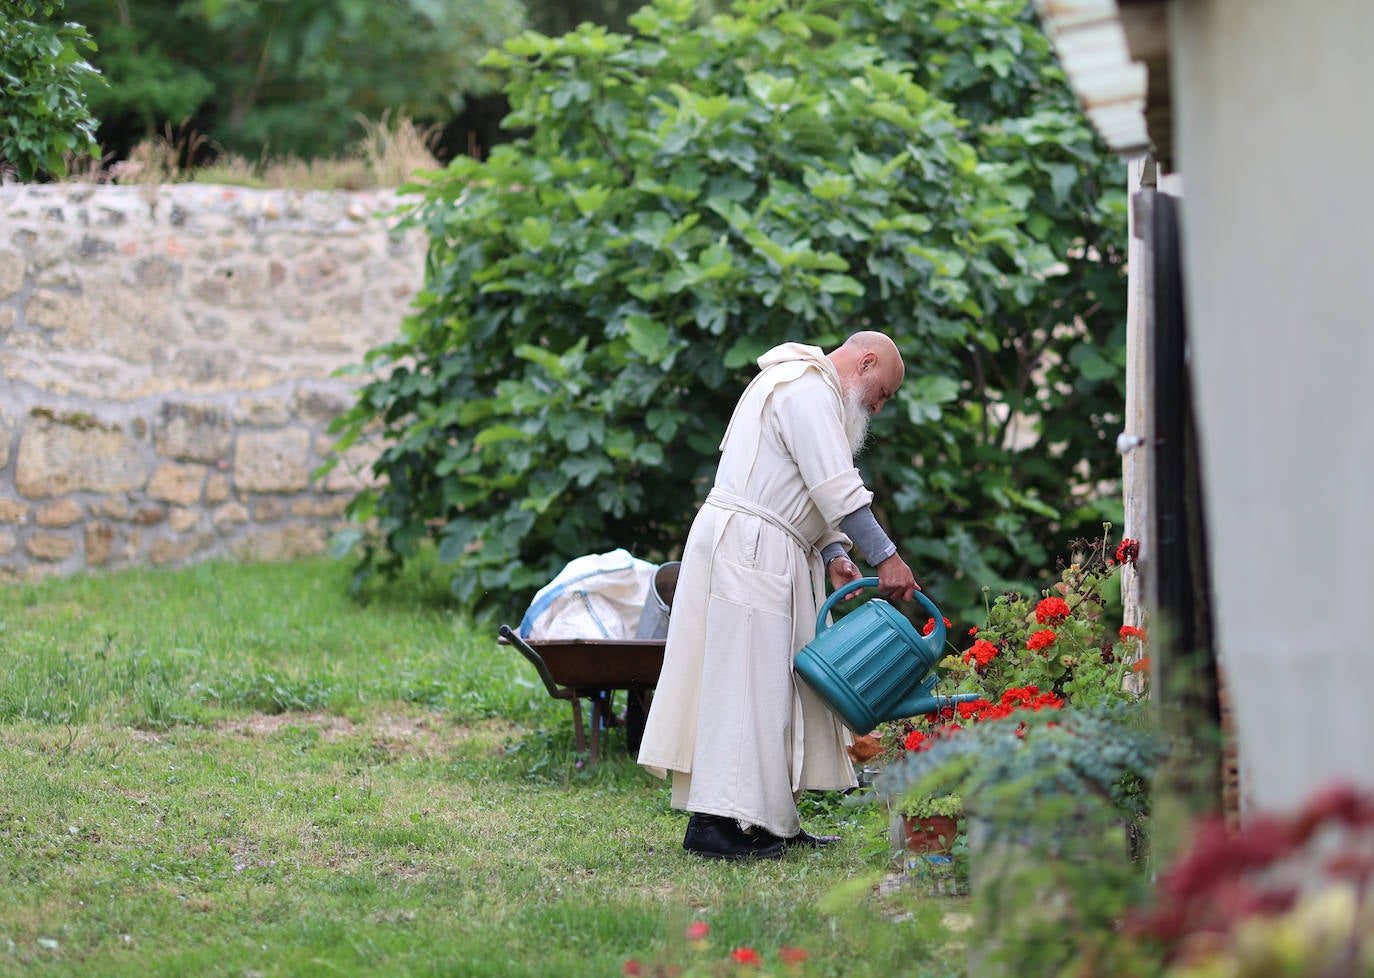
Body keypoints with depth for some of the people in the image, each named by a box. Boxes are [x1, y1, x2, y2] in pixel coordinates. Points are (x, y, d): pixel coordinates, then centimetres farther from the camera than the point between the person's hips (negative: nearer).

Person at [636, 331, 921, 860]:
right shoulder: (809, 390, -11)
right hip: (746, 550, -11)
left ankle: (771, 822, 10)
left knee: (780, 683, 9)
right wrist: (885, 558, -17)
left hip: (766, 555, 11)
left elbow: (813, 496, 23)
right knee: (746, 679, -12)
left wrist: (833, 556, 8)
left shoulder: (813, 390, 25)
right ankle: (715, 823, -14)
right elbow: (837, 489, -18)